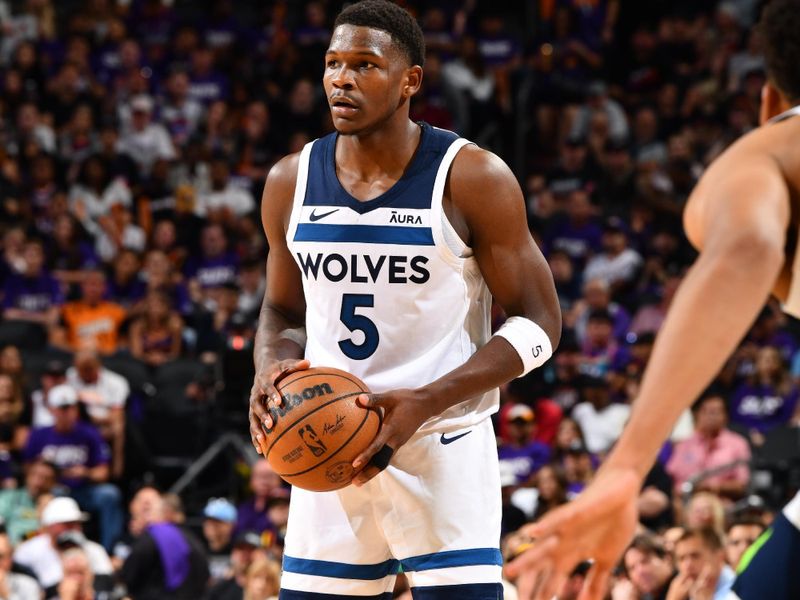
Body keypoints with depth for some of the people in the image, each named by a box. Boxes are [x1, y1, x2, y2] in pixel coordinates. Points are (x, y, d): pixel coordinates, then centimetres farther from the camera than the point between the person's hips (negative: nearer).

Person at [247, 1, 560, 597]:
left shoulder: (473, 178, -10)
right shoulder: (290, 182, 3)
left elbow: (538, 323, -8)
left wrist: (424, 403, -21)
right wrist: (270, 373, -8)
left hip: (445, 449, -4)